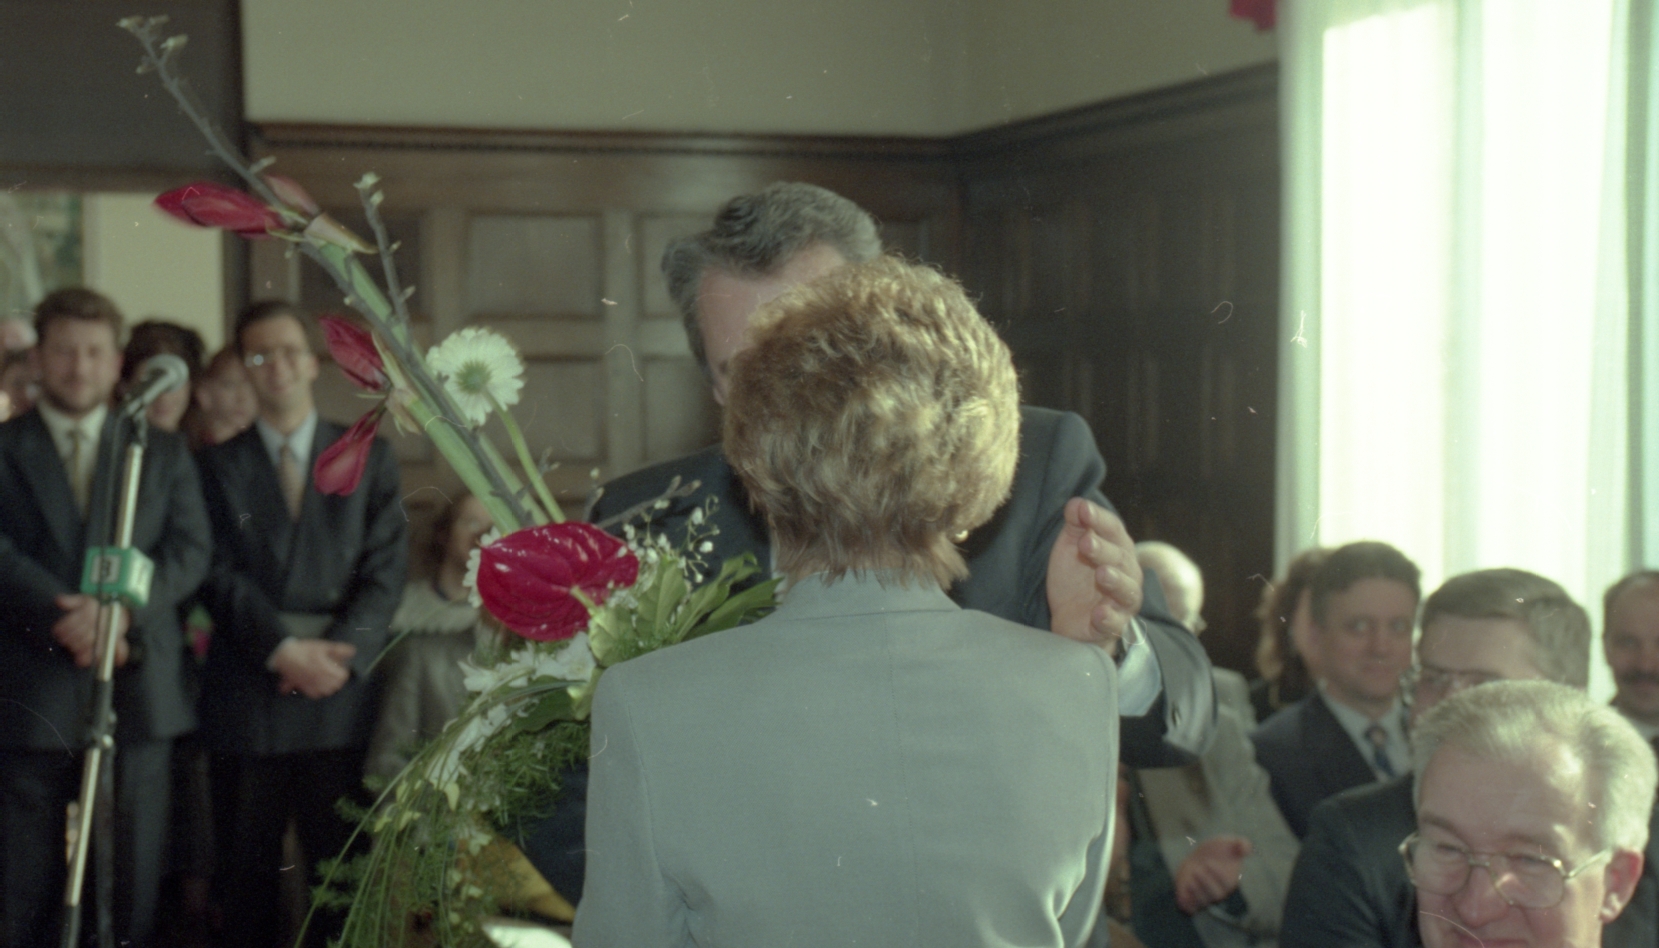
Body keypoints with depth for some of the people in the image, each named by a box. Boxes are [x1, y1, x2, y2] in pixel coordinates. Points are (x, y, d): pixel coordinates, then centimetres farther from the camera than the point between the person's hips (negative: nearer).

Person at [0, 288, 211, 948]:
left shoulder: (163, 453, 14)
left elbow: (189, 552, 3)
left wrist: (120, 608, -14)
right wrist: (68, 621, -17)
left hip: (136, 692, 2)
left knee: (132, 880, 3)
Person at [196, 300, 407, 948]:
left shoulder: (369, 459, 12)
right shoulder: (217, 465, 10)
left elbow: (386, 569, 4)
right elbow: (220, 575, 0)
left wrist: (341, 652, -10)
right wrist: (285, 649, -13)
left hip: (342, 690, 0)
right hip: (247, 693, 0)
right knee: (246, 866, 2)